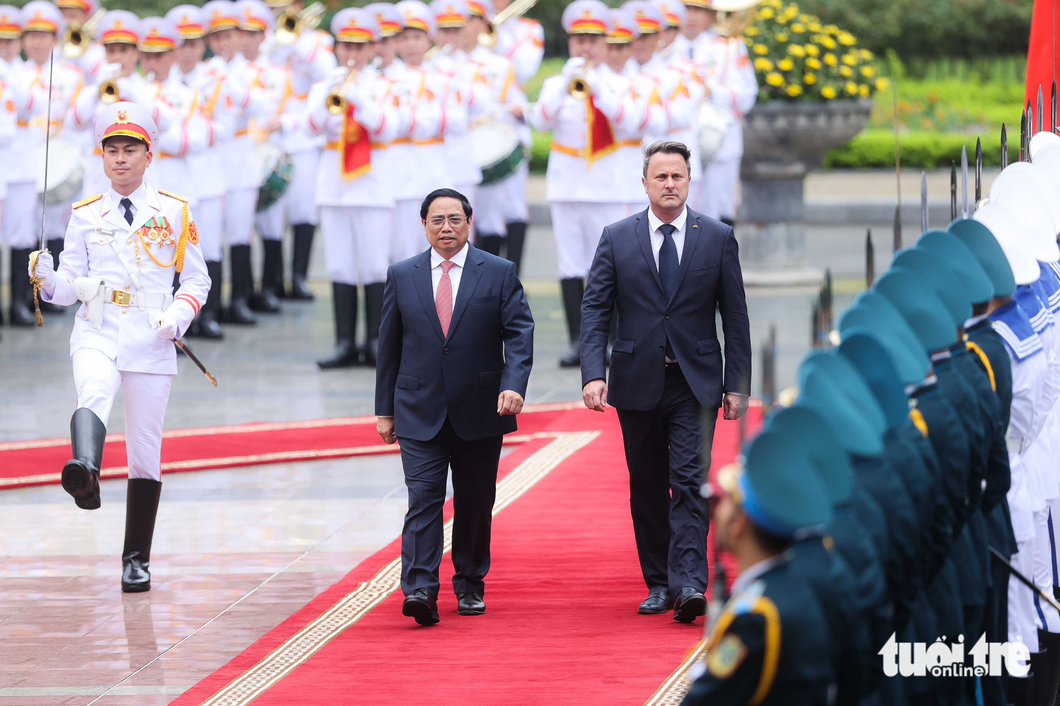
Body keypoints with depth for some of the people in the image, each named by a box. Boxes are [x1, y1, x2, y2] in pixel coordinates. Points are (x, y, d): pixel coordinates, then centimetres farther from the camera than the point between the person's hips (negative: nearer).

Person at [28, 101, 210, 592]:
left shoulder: (174, 212, 7)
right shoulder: (86, 215, 10)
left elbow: (197, 278, 11)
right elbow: (70, 287, 8)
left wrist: (181, 312, -8)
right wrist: (48, 279, -13)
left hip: (150, 339, 1)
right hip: (96, 333, -1)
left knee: (145, 449, 3)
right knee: (93, 396, -35)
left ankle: (137, 559, 14)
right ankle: (85, 471, -64)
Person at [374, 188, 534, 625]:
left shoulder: (499, 273, 2)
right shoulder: (402, 276, 7)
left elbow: (519, 334, -4)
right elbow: (389, 346, 10)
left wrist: (513, 385, -21)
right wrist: (385, 409, 8)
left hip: (480, 410, 0)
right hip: (419, 411, 0)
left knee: (475, 503, 9)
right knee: (423, 498, -12)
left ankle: (470, 585, 24)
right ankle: (420, 590, -20)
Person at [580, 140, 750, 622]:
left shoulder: (718, 238, 3)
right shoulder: (617, 239, 4)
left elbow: (735, 316, 4)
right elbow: (595, 309, 0)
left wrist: (737, 385, -1)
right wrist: (593, 373, -13)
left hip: (696, 383, -2)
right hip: (637, 382, 2)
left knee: (691, 481, -13)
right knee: (647, 488, 8)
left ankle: (689, 584, -20)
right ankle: (658, 583, 18)